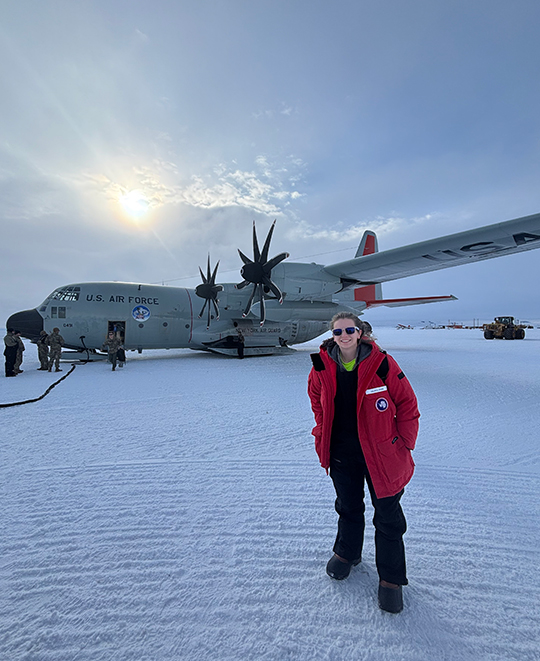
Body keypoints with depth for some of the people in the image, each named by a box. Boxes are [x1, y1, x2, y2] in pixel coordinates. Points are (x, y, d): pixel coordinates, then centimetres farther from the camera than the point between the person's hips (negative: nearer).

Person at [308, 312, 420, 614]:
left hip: (380, 453, -2)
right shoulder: (322, 367, -7)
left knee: (388, 517, 12)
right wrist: (323, 436, 9)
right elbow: (317, 400, 11)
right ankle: (347, 553, 51)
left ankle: (391, 578, 36)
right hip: (341, 454, 3)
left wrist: (404, 443, -6)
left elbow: (407, 403, -7)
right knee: (348, 507, 24)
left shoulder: (382, 364, -17)